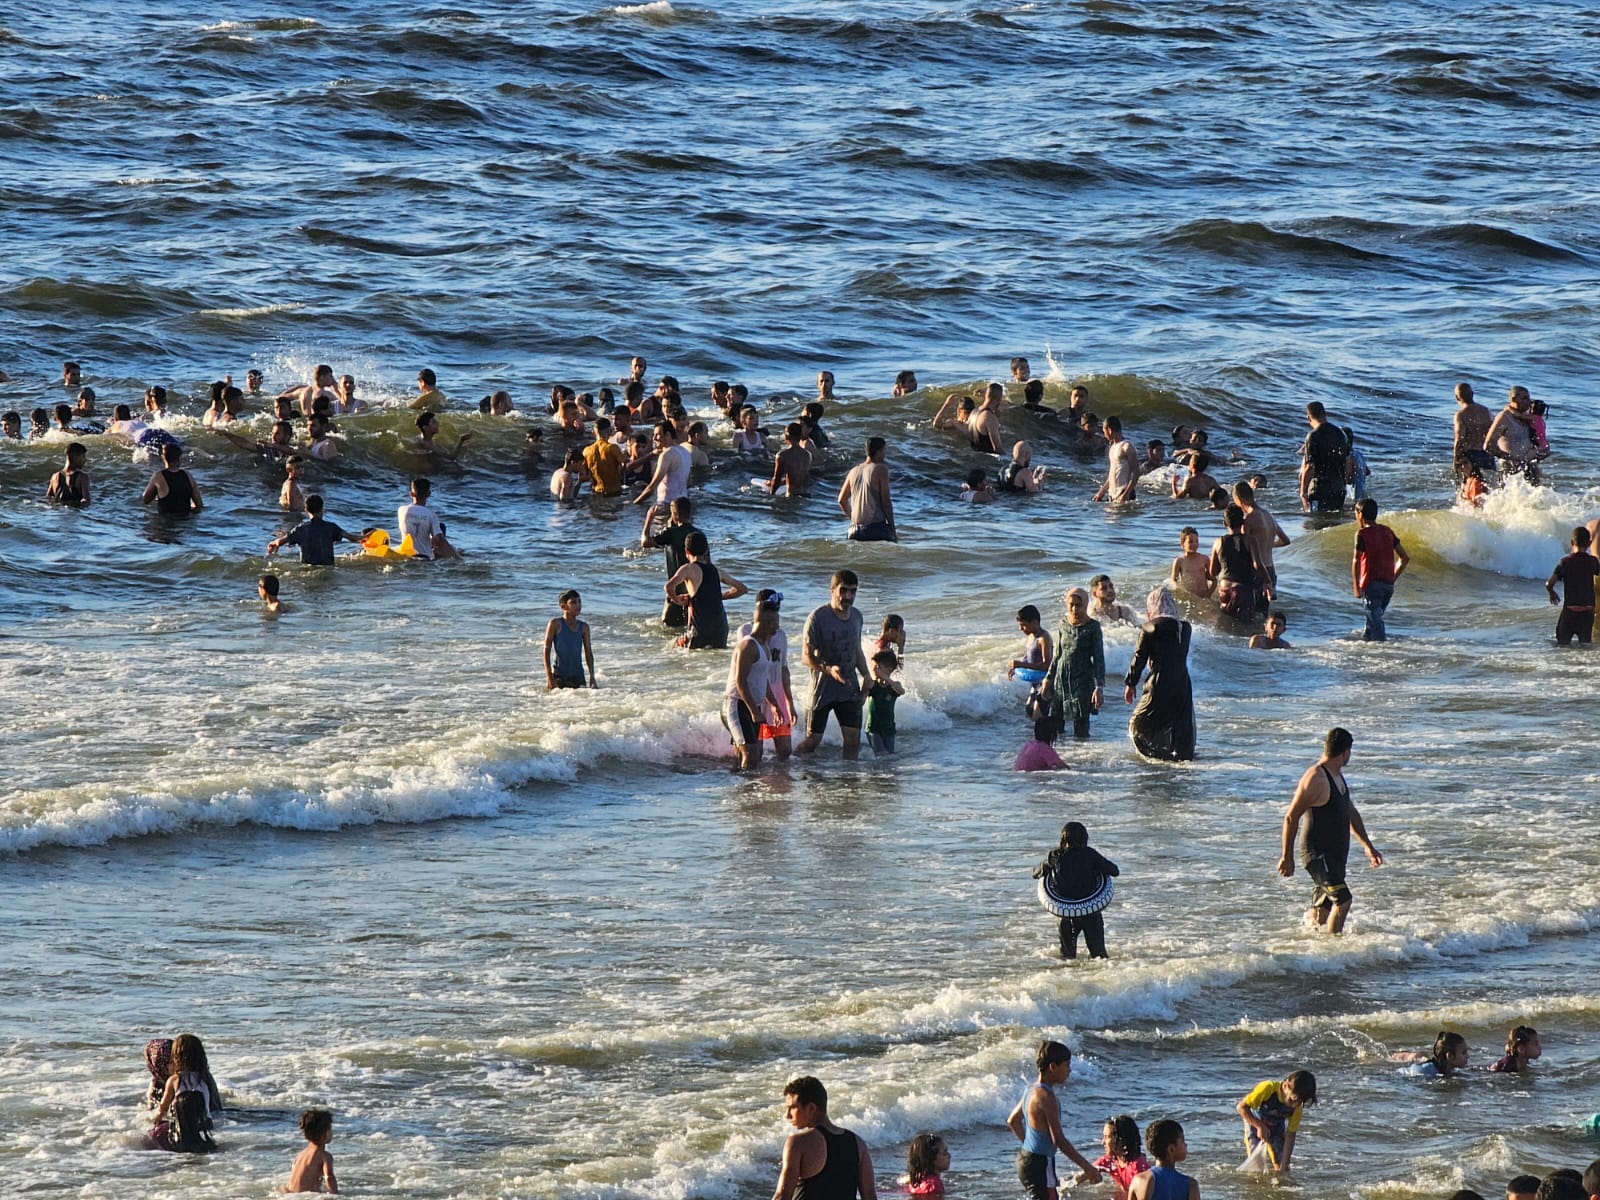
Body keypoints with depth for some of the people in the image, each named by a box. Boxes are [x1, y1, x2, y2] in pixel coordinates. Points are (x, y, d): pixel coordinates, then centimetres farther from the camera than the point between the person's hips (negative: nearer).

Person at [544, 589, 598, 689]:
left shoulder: (584, 627, 8)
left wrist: (592, 677, 8)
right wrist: (549, 676, -13)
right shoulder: (556, 623, -4)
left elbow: (588, 653, 13)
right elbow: (547, 650, -6)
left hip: (578, 676, 4)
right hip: (559, 676, -4)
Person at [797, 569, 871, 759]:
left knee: (853, 738, 0)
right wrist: (828, 670, -32)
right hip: (823, 687, -5)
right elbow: (807, 656, -16)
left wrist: (866, 674, 8)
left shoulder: (856, 616, 5)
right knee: (812, 740, 0)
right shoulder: (818, 618, -16)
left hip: (849, 688, 5)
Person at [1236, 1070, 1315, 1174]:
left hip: (1277, 1126, 3)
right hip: (1254, 1122, -3)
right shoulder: (1268, 1088, -35)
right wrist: (1260, 1126, -36)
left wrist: (1283, 1167, -22)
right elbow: (1241, 1107, -30)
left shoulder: (1297, 1107, -23)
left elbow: (1290, 1136, -18)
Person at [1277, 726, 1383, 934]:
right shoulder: (1315, 780, -17)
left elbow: (1350, 813, 26)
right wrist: (1287, 857, -13)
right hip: (1317, 853, -9)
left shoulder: (1337, 776, 14)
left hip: (1336, 853, 9)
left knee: (1322, 911, 11)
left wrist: (1367, 845, 26)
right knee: (1342, 899, -18)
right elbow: (1291, 818, -16)